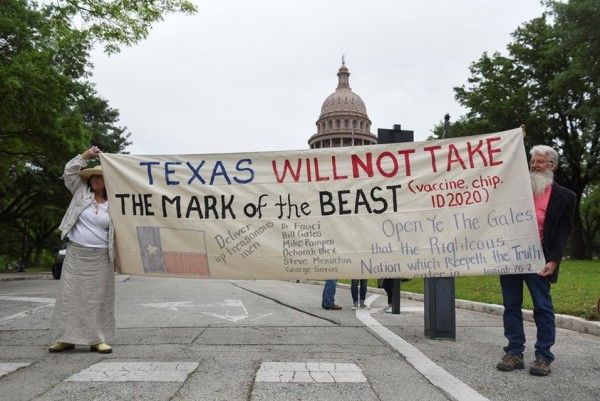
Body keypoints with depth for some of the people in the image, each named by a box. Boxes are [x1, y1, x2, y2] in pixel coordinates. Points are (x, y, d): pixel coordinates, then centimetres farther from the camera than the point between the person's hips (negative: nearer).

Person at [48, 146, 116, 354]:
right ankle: (66, 338, 11)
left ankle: (98, 339, 8)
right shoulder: (81, 192, 7)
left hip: (101, 258, -1)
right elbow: (69, 172, 2)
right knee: (70, 295, 3)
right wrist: (85, 155, -5)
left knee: (98, 298, 1)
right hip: (75, 253, 1)